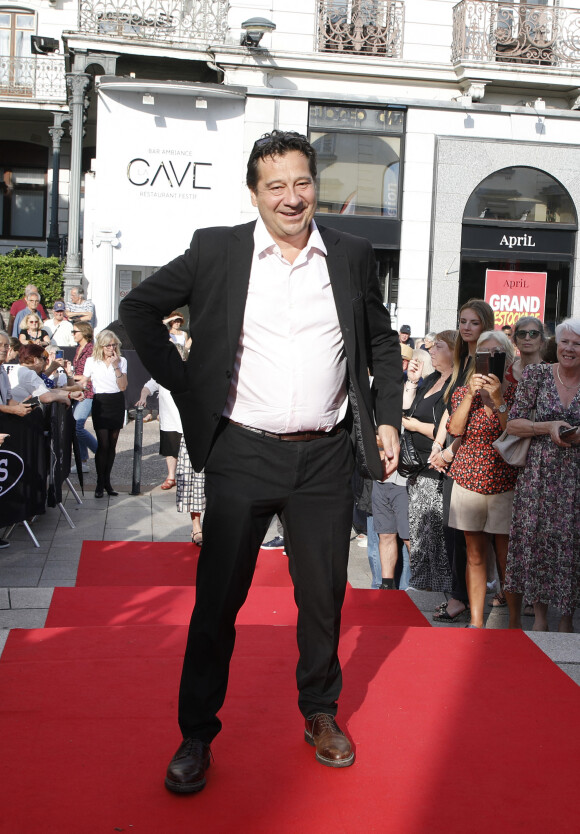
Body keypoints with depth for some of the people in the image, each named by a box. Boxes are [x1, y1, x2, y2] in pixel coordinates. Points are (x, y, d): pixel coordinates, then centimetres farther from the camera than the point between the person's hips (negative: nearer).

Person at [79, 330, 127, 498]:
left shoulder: (121, 361, 6)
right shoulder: (91, 361, 3)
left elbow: (123, 386, -5)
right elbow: (83, 382, 3)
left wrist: (116, 366, -11)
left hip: (117, 403, 2)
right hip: (100, 403, -2)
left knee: (112, 444, 5)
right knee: (103, 443, -11)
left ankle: (107, 481, 15)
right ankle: (100, 483, -3)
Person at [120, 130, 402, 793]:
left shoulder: (352, 256, 6)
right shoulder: (216, 251, -1)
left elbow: (382, 343, 17)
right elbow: (139, 308, 6)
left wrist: (387, 419, 8)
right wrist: (185, 390, -1)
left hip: (325, 458, 2)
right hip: (243, 453, -1)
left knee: (324, 594, 12)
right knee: (217, 597, 4)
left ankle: (320, 714, 34)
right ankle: (196, 736, 21)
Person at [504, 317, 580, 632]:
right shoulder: (536, 374, 2)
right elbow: (513, 423, 0)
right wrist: (548, 427, -14)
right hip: (540, 473, 0)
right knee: (537, 539, 3)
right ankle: (540, 615, 20)